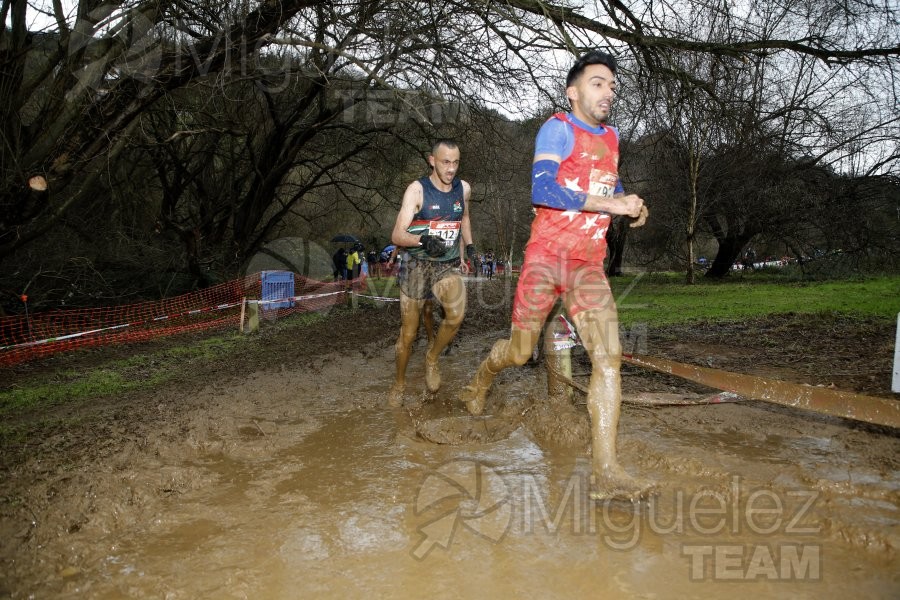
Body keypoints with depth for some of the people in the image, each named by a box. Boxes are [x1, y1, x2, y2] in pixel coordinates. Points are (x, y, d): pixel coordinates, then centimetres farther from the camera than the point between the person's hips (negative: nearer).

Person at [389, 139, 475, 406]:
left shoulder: (463, 189, 1)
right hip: (417, 265, -2)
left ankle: (432, 358, 3)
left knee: (456, 315, -26)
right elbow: (397, 235, -19)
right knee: (408, 332, 4)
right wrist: (423, 240, -37)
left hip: (448, 265, 2)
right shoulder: (417, 189, -12)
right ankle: (399, 382, 29)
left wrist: (468, 247, 17)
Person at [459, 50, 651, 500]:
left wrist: (632, 206, 11)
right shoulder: (559, 128, -5)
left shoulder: (611, 137, 16)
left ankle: (605, 472, -10)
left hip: (589, 264, 5)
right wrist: (608, 204, -22)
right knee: (520, 351, 4)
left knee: (608, 356, -10)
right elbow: (542, 189, -20)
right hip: (546, 255, -5)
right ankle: (482, 378, 41)